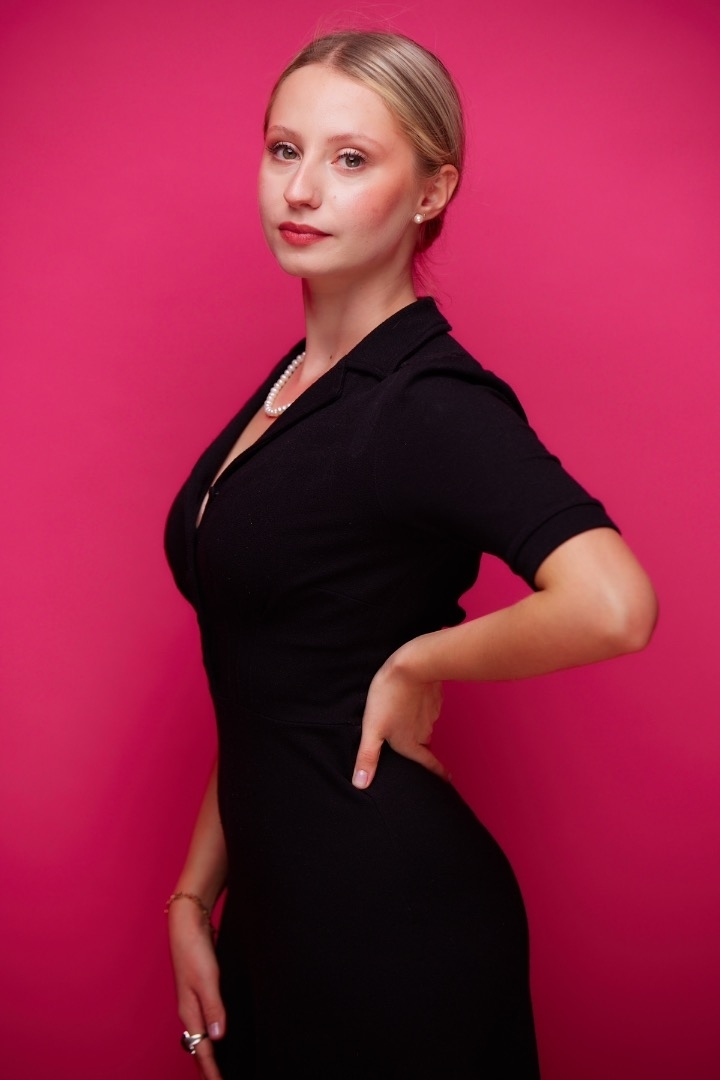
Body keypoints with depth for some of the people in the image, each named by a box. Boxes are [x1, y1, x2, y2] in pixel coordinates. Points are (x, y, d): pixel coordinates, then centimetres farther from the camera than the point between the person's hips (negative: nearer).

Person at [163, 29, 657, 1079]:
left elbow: (612, 606, -37)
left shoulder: (431, 402, -18)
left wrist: (414, 666, -21)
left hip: (388, 921, -7)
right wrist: (194, 897, 9)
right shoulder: (292, 382, 6)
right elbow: (264, 694, 10)